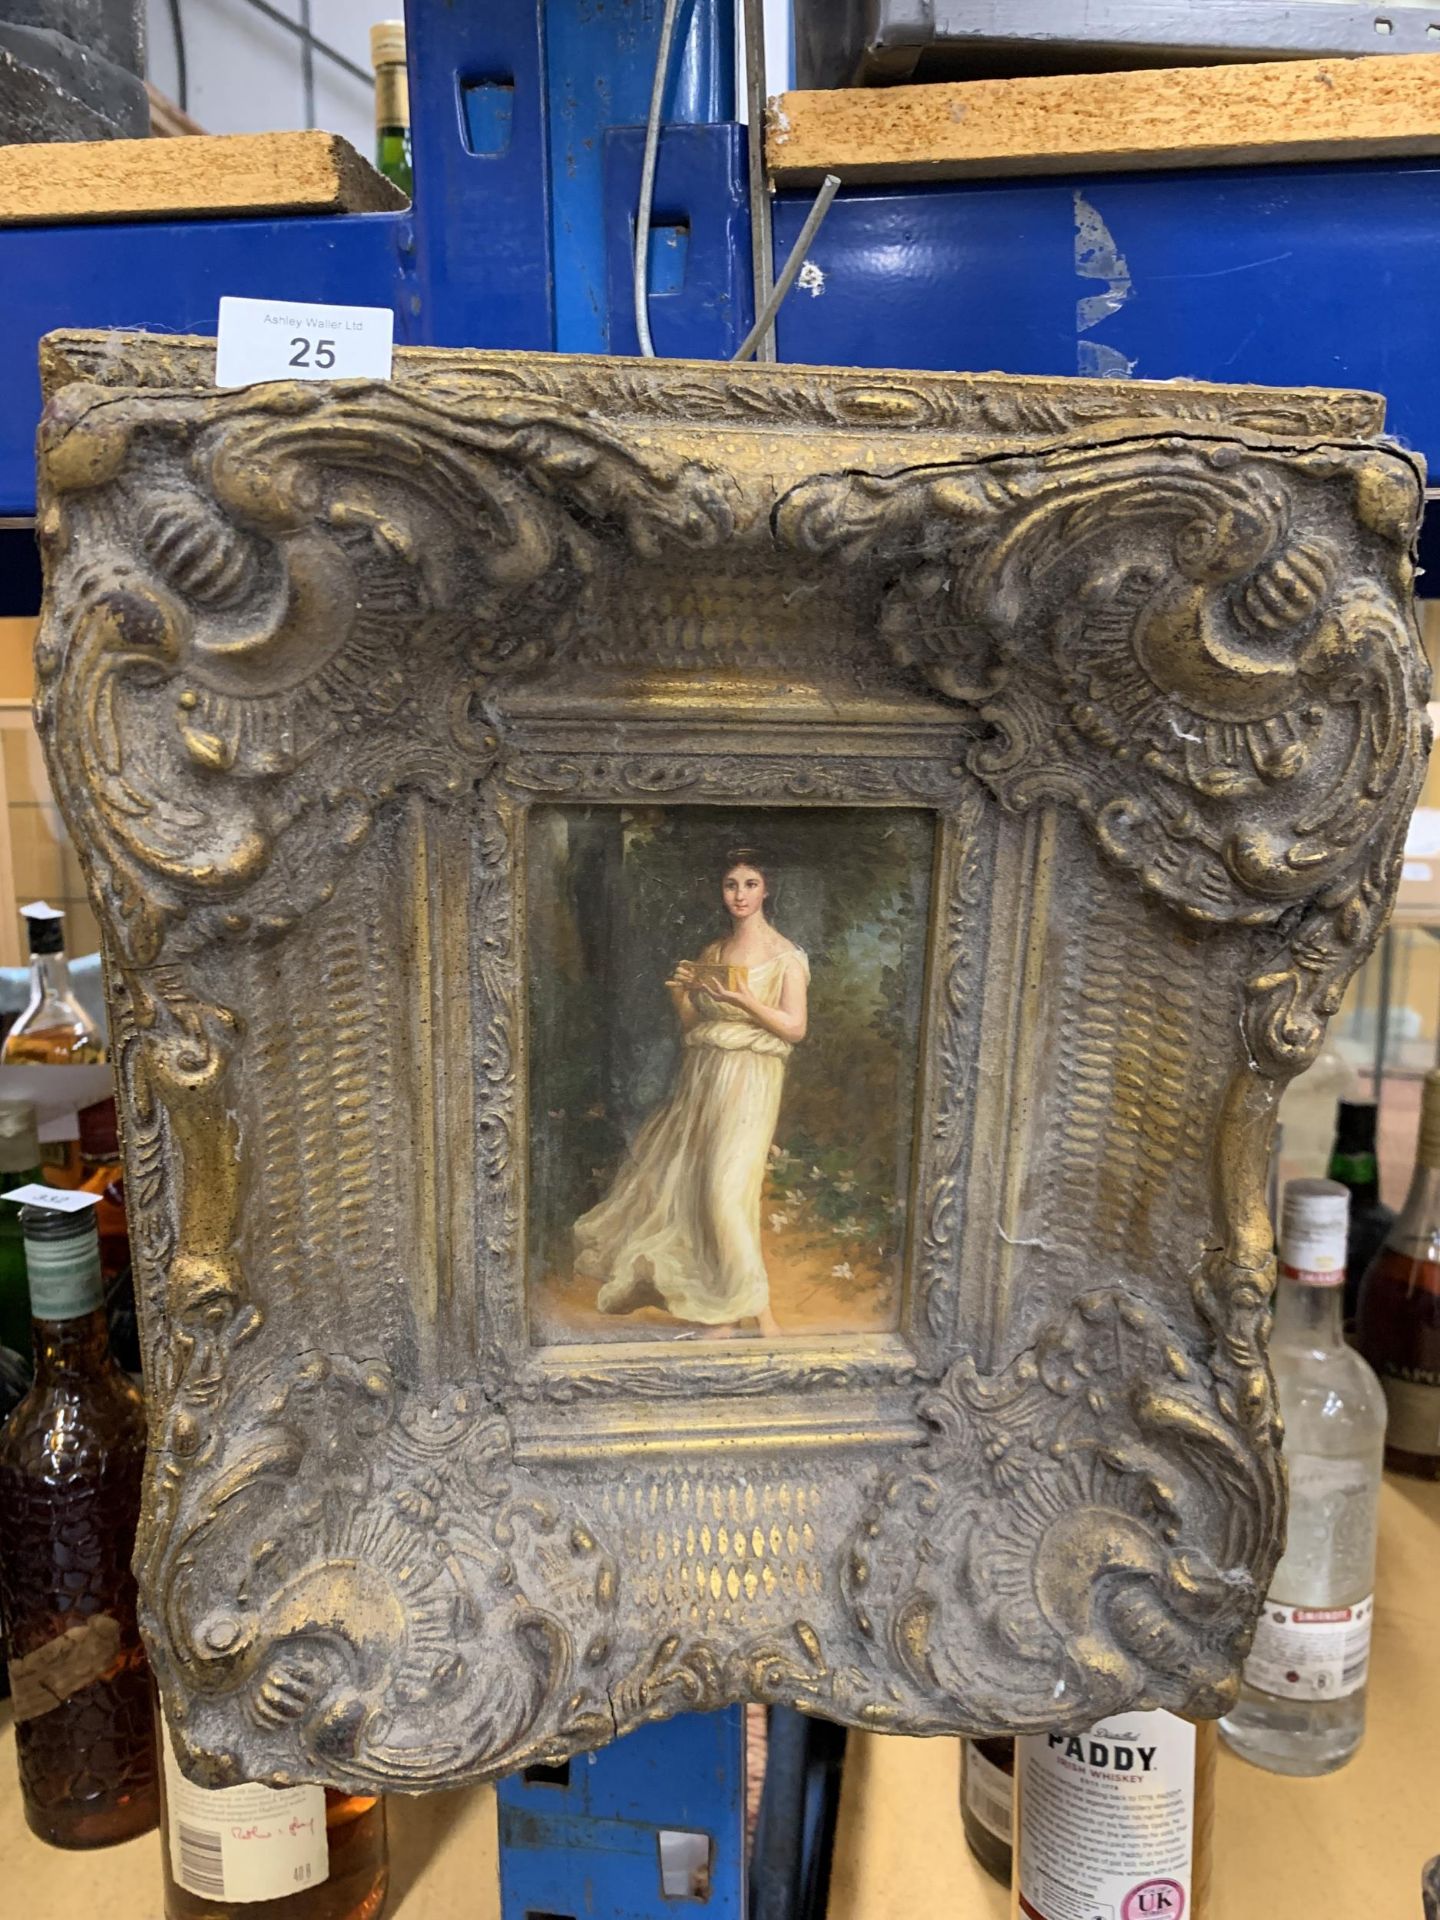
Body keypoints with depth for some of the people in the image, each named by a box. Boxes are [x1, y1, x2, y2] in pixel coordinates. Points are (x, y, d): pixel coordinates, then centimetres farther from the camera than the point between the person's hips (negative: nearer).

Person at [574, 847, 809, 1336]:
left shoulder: (784, 955, -3)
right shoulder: (712, 953, 14)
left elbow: (795, 1027, -9)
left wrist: (743, 999, -19)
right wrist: (680, 993, -3)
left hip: (749, 1080, -6)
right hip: (702, 1076, 7)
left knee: (727, 1189, -13)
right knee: (675, 1176, 6)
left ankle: (758, 1309, -1)